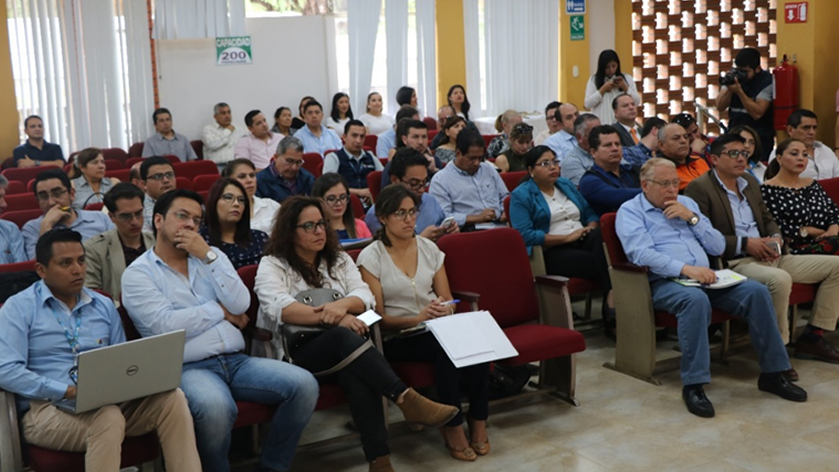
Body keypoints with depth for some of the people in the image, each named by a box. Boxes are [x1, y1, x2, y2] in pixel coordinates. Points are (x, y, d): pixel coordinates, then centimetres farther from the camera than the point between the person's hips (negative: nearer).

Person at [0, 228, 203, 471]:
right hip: (47, 408, -5)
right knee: (108, 418, -37)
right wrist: (67, 391, -20)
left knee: (171, 397, -22)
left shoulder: (104, 306, 16)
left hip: (108, 402, 5)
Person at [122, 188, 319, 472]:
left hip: (237, 360, 5)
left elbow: (240, 305, 0)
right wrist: (220, 310, -1)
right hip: (188, 369, -5)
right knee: (215, 407, -38)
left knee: (304, 384, -17)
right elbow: (166, 326, -14)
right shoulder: (137, 274, 2)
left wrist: (208, 256, -6)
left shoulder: (211, 256, 16)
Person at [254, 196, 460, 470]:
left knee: (356, 373, -34)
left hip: (342, 347, 3)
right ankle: (407, 399, -42)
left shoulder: (338, 260, 16)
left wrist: (342, 306, -21)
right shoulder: (272, 265, 2)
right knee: (343, 337, -36)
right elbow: (280, 308, -17)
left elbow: (365, 297, 3)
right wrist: (333, 318, -26)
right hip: (295, 354, -3)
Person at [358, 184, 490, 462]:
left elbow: (448, 301, 12)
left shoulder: (429, 249, 9)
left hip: (437, 329, 4)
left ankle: (478, 423, -16)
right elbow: (378, 318, -7)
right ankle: (453, 427, -20)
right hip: (397, 339, -4)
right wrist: (417, 319, -23)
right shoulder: (371, 257, -4)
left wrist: (444, 309, -13)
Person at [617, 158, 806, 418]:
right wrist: (686, 269, -26)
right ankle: (693, 385, -33)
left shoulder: (686, 203, 22)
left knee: (757, 291, -16)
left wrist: (692, 217, 2)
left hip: (704, 278, 6)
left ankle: (772, 374, -6)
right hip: (664, 282, -6)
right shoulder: (630, 211, 3)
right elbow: (642, 253, -15)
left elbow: (718, 247, 16)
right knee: (695, 299, -38)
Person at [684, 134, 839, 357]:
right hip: (735, 263, -9)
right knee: (780, 279, -37)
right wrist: (745, 244, -17)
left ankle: (812, 338, 6)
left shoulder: (750, 181, 19)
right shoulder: (699, 188, -7)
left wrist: (776, 238, 3)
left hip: (769, 257, 9)